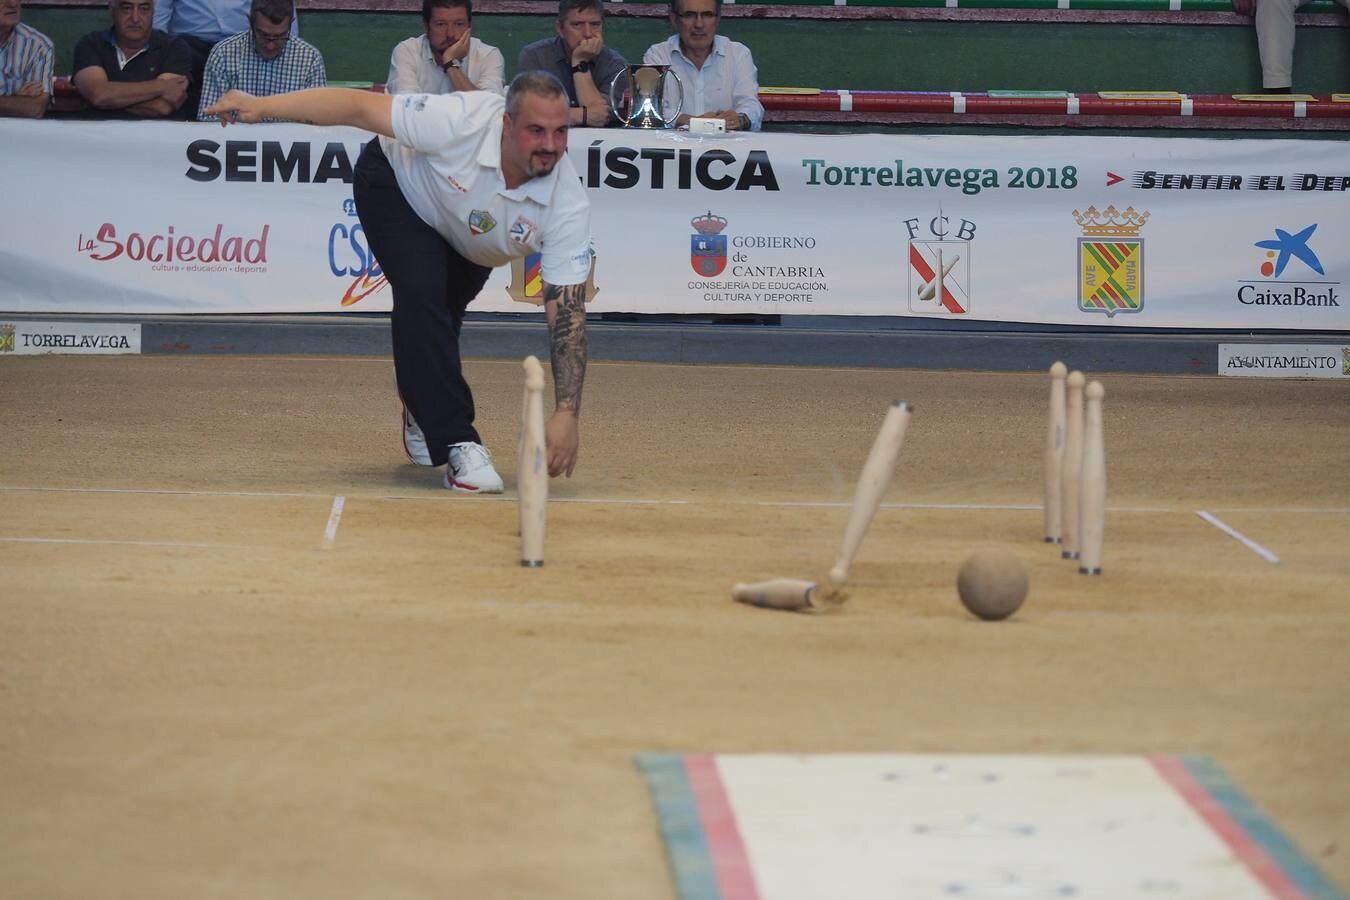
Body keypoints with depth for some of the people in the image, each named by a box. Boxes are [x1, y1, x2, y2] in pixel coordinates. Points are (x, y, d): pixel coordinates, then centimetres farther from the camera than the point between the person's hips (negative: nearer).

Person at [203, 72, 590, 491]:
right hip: (395, 186, -3)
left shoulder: (569, 203, -34)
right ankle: (458, 445, -22)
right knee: (421, 292, -27)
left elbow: (568, 313, -34)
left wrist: (566, 413, -42)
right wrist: (261, 106, -38)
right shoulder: (459, 120, -41)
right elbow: (359, 107, -32)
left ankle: (423, 413, 49)